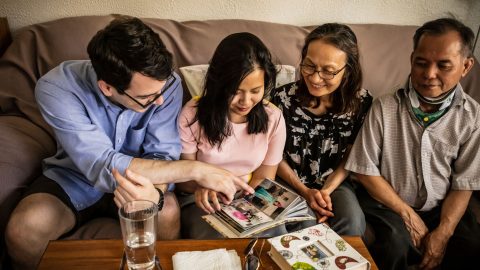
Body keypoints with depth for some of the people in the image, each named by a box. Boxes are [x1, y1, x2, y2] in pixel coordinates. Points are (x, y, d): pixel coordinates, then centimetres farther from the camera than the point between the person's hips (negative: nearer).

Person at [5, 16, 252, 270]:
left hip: (137, 178, 1)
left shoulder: (167, 83, -23)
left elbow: (162, 155, -21)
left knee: (167, 213, -29)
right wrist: (195, 169, -39)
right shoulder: (56, 89, -29)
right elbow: (104, 167, -36)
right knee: (22, 229, -27)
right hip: (75, 176, 0)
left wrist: (154, 194, -45)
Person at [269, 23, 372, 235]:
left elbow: (350, 157, 0)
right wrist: (305, 192, -12)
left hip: (334, 183, 2)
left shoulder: (361, 102, -12)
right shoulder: (283, 97, -17)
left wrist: (327, 190, -16)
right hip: (289, 182, -1)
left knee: (352, 224, -26)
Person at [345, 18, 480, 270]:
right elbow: (366, 171, -8)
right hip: (387, 203, -2)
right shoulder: (384, 108, -12)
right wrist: (408, 215, -9)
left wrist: (443, 233, -14)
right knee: (395, 244, -29)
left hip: (441, 209, 3)